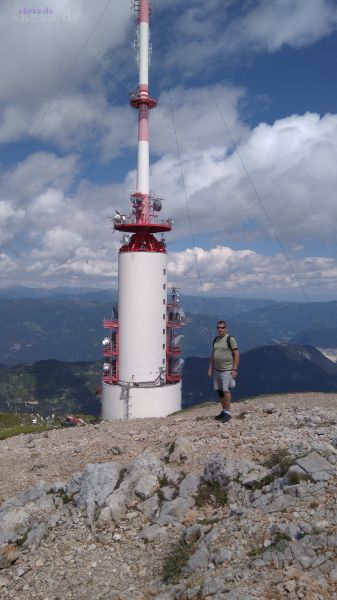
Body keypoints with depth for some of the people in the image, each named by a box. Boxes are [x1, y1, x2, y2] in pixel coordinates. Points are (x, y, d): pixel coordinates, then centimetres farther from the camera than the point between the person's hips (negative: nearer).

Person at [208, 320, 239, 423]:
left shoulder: (230, 339, -8)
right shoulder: (215, 339, 12)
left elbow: (236, 354, -10)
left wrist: (234, 369, -14)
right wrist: (210, 368, 14)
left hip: (227, 370, -7)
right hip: (216, 370, 7)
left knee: (226, 390, -9)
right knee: (219, 391, 9)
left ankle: (227, 413, 0)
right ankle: (223, 411, 20)